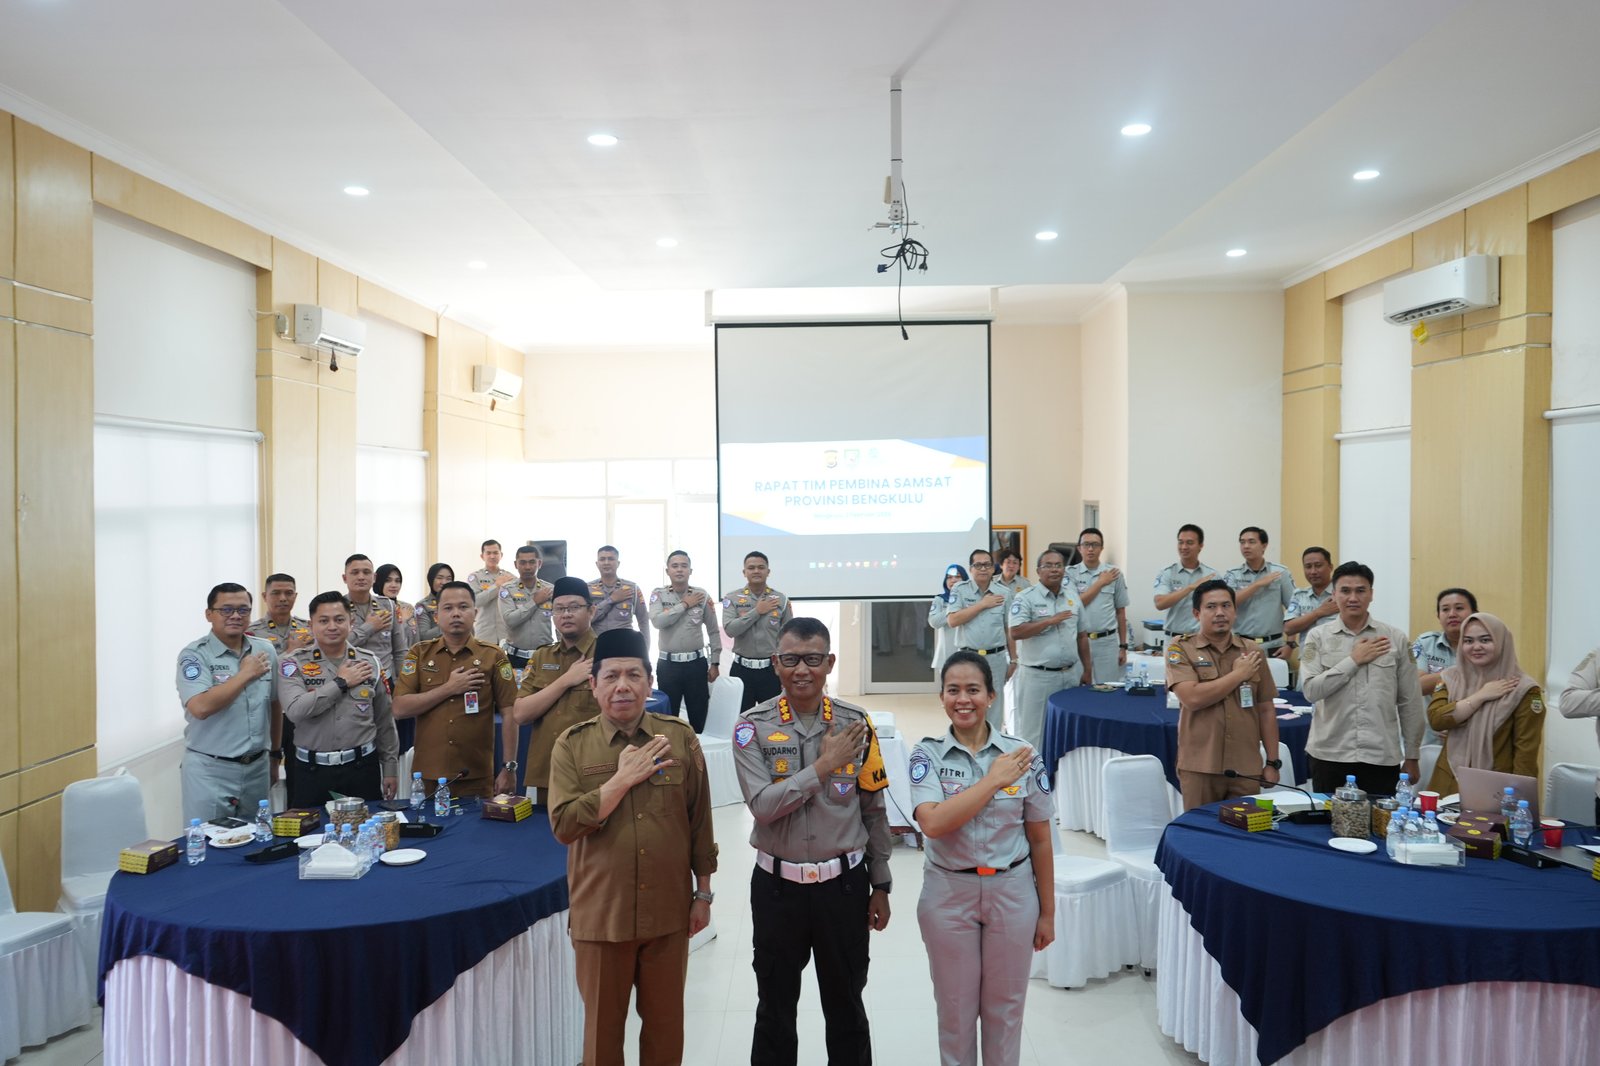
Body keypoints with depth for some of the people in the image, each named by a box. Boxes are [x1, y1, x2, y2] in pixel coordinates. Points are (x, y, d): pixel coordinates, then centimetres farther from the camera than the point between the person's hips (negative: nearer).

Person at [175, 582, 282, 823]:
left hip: (257, 767, 5)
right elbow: (200, 707, -23)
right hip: (210, 771, -4)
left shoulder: (265, 650, 7)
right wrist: (246, 674, -15)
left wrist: (275, 756, 18)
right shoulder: (194, 655, -8)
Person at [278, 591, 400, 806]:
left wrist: (390, 769, 8)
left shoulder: (371, 663, 5)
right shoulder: (294, 663, -1)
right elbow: (295, 710, -19)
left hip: (363, 767, 2)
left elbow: (385, 722, 9)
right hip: (312, 771, -1)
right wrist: (341, 683, -12)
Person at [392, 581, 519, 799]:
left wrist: (509, 767, -7)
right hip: (428, 776, 1)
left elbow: (509, 714, -2)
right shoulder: (419, 654, 4)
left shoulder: (493, 656, 0)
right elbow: (400, 709, -4)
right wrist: (449, 688, -12)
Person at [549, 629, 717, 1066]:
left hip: (669, 910, 1)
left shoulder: (680, 738, -3)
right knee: (603, 1024, 15)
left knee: (665, 1021, 16)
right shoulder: (572, 745, -5)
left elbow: (700, 821, 3)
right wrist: (624, 778, -19)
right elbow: (564, 825, -14)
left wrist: (703, 893, 5)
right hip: (600, 913, -1)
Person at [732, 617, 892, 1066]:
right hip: (777, 885, -1)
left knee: (845, 1006, 18)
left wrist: (880, 885, 5)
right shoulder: (753, 727, -9)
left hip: (844, 884, 1)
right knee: (775, 1008, 17)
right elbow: (762, 805, -21)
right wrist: (824, 765, -22)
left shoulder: (856, 724, -5)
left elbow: (874, 811, 2)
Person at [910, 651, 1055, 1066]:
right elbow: (933, 823, -25)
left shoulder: (1022, 755, -7)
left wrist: (1047, 912, 3)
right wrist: (992, 781, -23)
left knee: (1005, 1007, 16)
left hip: (1012, 893, 1)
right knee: (955, 1008, 15)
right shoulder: (927, 755, -9)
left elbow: (1039, 840, 0)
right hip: (949, 894, 0)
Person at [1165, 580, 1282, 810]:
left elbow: (1266, 710, 11)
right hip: (1199, 767, -3)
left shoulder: (1253, 651, 8)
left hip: (1246, 768, 3)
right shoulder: (1180, 649, -3)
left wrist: (1272, 762, 7)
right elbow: (1193, 698, -17)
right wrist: (1238, 674, -9)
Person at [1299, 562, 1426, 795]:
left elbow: (1410, 701, 6)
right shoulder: (1318, 637, 1)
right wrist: (1354, 660, -11)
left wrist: (1411, 756, 8)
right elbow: (1311, 690, -11)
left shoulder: (1396, 638, 3)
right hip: (1329, 755, 0)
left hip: (1382, 757, 1)